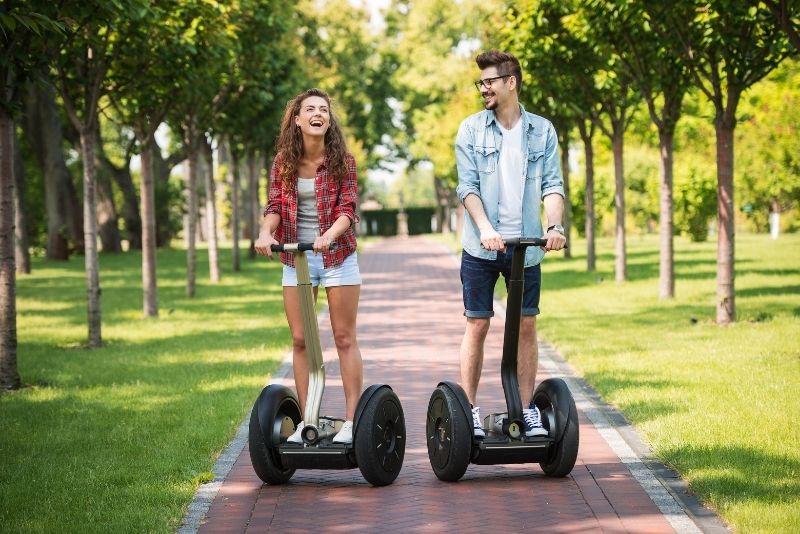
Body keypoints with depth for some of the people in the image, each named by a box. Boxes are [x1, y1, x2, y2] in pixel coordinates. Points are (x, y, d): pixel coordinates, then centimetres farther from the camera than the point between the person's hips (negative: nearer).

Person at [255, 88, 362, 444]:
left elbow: (347, 208, -11)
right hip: (295, 257, 3)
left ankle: (351, 420, 4)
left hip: (337, 255, -3)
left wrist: (330, 234, -30)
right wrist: (266, 232, -23)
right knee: (300, 340, 4)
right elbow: (275, 205, -3)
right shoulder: (283, 162, 3)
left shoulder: (342, 161, -4)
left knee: (344, 338, 1)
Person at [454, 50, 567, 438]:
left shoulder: (542, 130, 6)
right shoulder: (471, 129, 2)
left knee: (526, 326, 5)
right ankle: (469, 409, 6)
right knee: (477, 326, 1)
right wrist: (486, 228, -20)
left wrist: (554, 225, -18)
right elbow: (467, 186, -5)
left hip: (526, 244, 1)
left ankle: (527, 410, 11)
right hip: (482, 246, -1)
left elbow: (553, 184, 0)